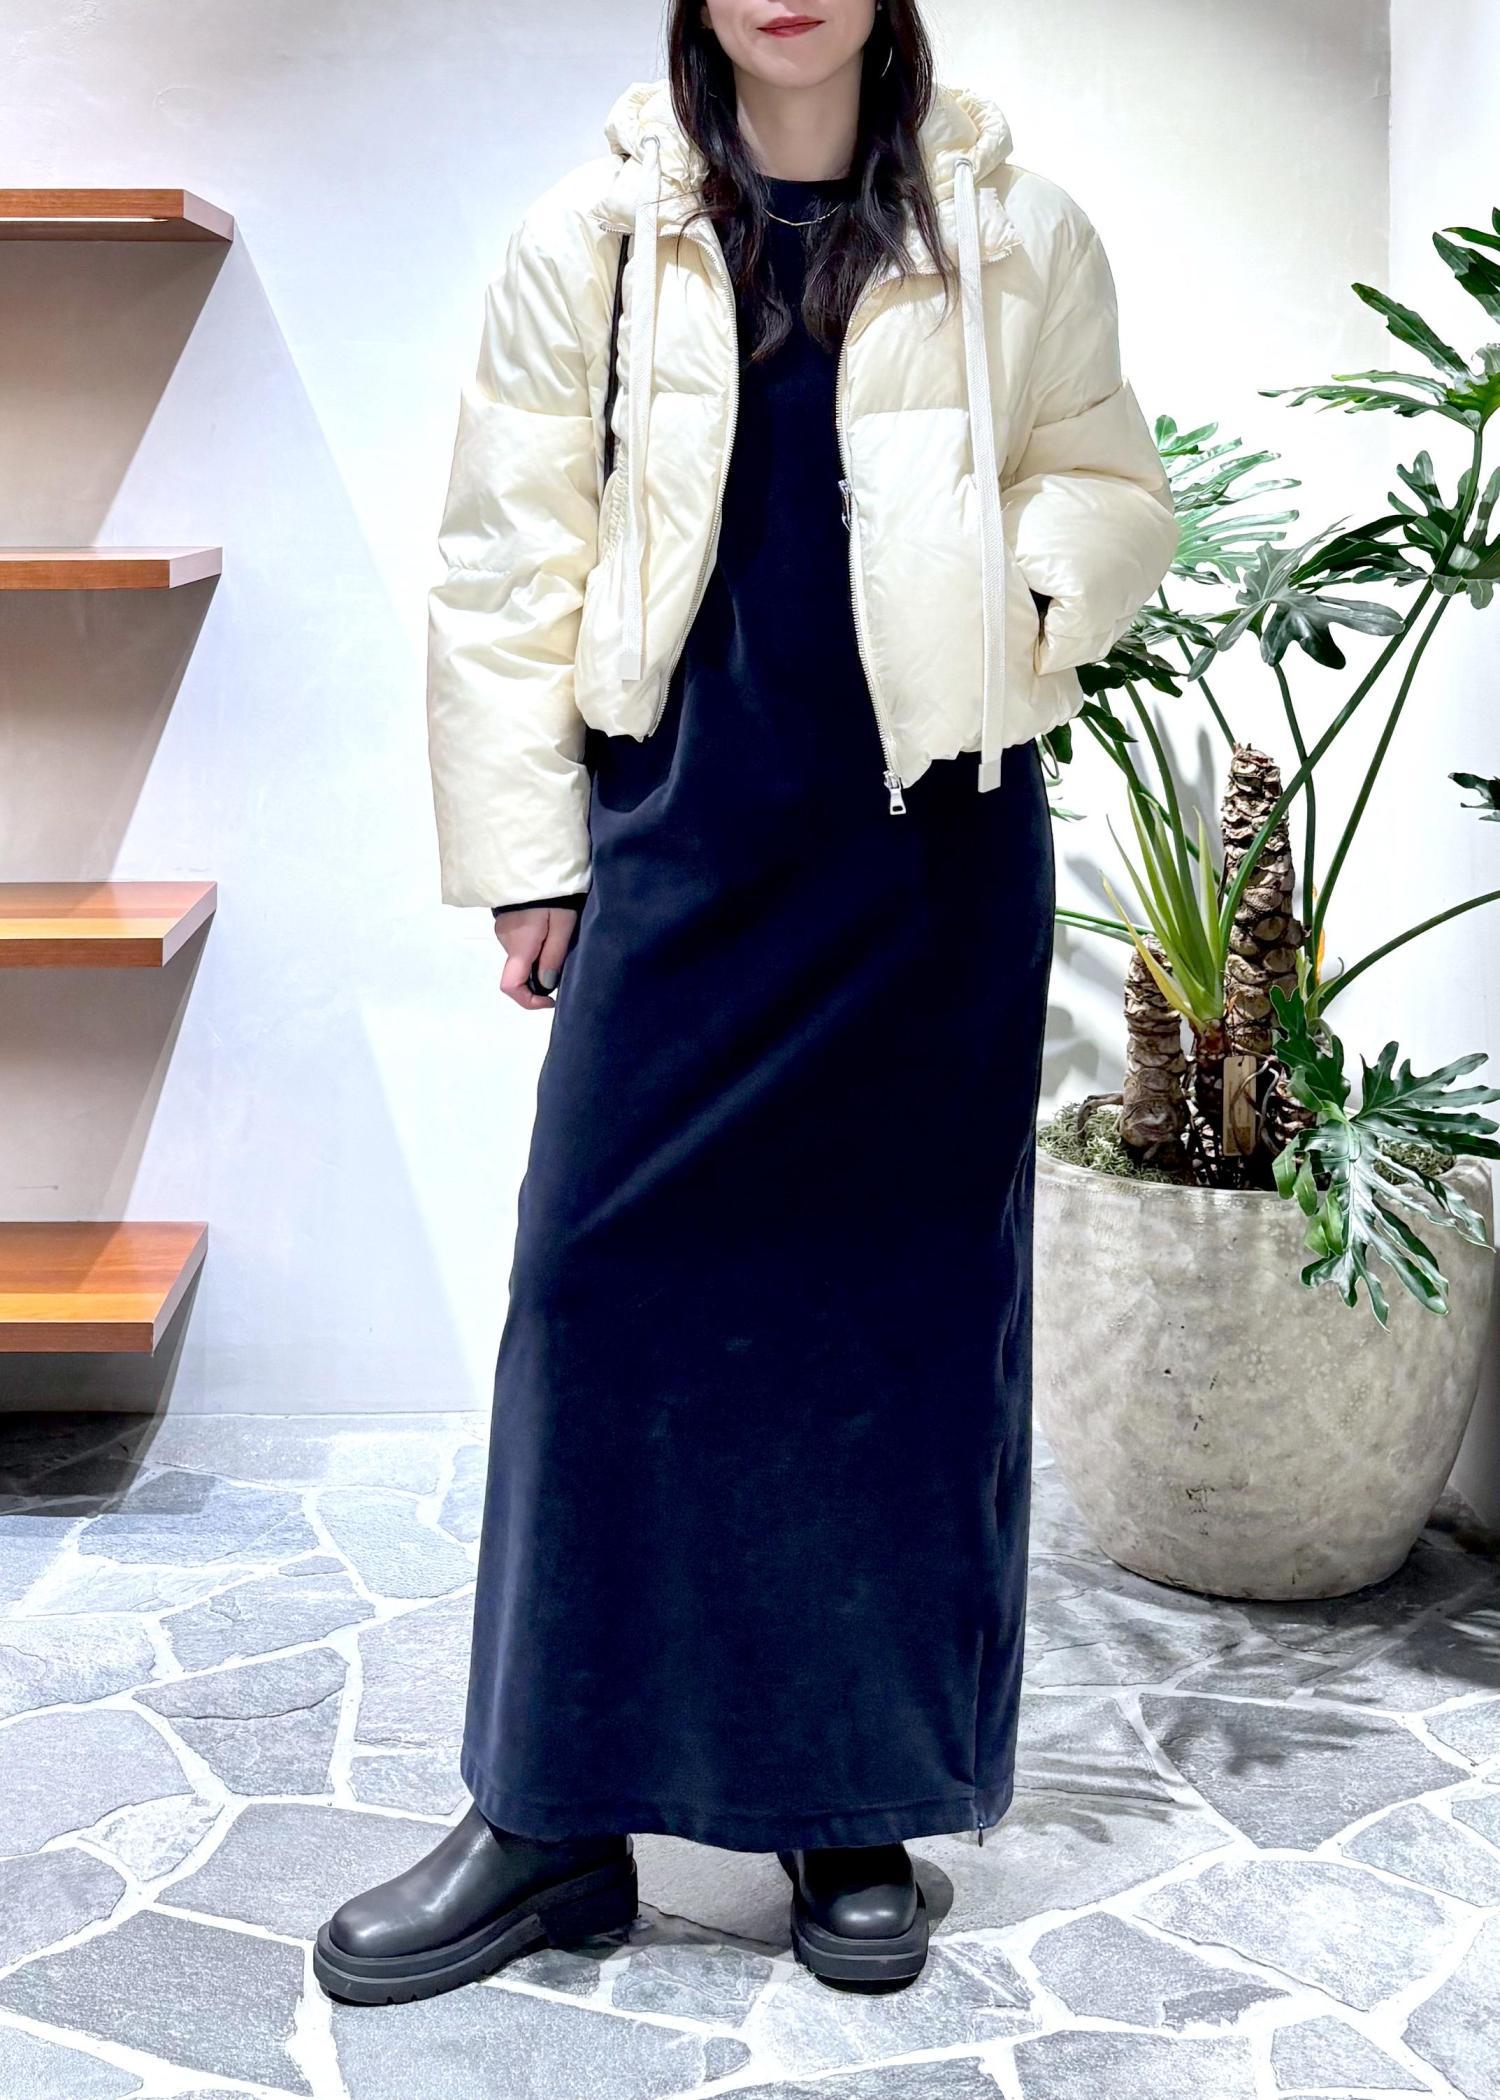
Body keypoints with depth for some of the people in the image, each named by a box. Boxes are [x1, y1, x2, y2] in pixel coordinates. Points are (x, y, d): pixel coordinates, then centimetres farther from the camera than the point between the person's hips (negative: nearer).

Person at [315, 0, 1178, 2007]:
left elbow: (1114, 487, 13)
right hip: (685, 843, 0)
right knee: (607, 1281, -1)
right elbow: (508, 564, 5)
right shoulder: (591, 240, 5)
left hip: (937, 851, 0)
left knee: (907, 1310, 5)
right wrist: (522, 852, 1)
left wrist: (1018, 593, -9)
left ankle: (865, 1808, 20)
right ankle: (554, 1813, 12)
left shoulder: (1016, 238, 6)